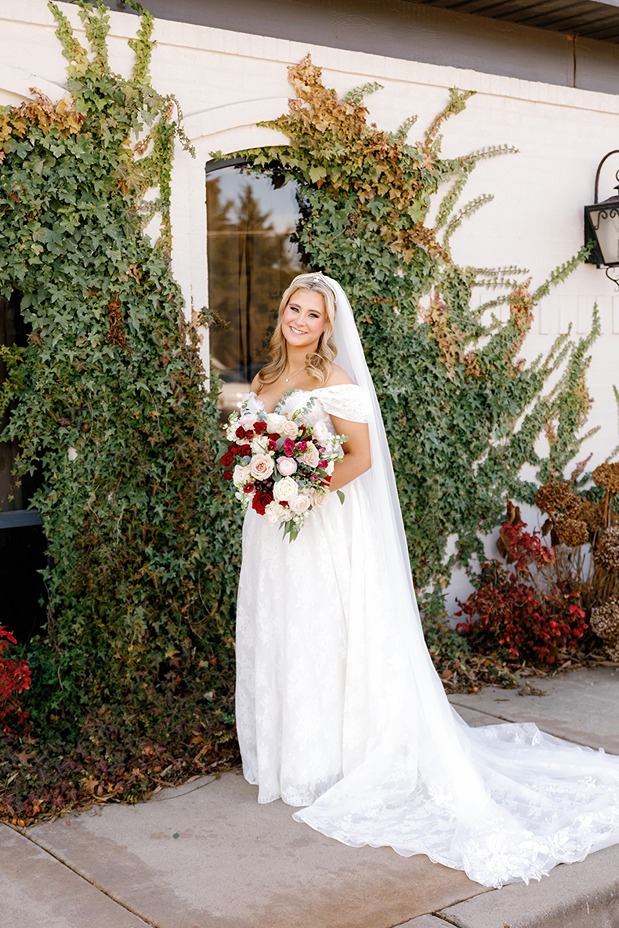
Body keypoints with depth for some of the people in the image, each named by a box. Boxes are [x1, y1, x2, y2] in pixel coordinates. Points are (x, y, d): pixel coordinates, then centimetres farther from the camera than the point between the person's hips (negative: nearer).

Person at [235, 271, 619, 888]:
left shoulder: (335, 380, -10)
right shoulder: (265, 380, 12)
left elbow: (361, 457, -14)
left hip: (322, 530, -7)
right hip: (271, 529, 7)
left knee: (320, 638, -3)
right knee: (272, 637, 11)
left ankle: (322, 766, 9)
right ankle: (281, 756, 25)